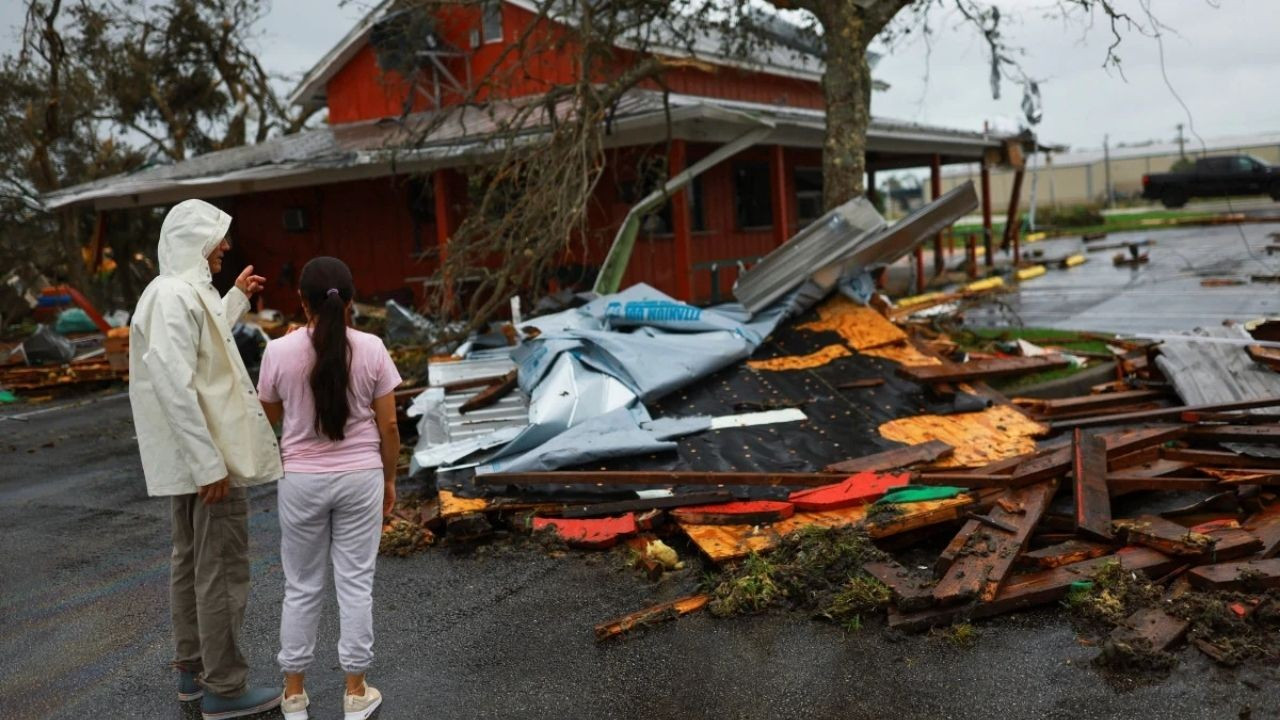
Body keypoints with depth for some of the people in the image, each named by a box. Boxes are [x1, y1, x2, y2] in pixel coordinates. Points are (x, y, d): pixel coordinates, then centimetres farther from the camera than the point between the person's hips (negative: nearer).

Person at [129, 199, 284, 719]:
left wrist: (237, 299, 24)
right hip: (208, 455, -11)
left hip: (191, 455, 11)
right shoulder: (176, 296, -20)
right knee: (223, 571, -2)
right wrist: (210, 463, -25)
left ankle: (193, 670, 29)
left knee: (190, 561, 17)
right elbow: (175, 386, -26)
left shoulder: (179, 291, 11)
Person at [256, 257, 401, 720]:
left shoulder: (279, 352, -10)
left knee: (301, 588, 14)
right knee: (355, 584, 10)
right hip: (360, 478, 0)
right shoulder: (371, 349, -10)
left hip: (302, 481, 0)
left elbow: (271, 415, 7)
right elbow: (388, 426, -4)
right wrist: (389, 479, 9)